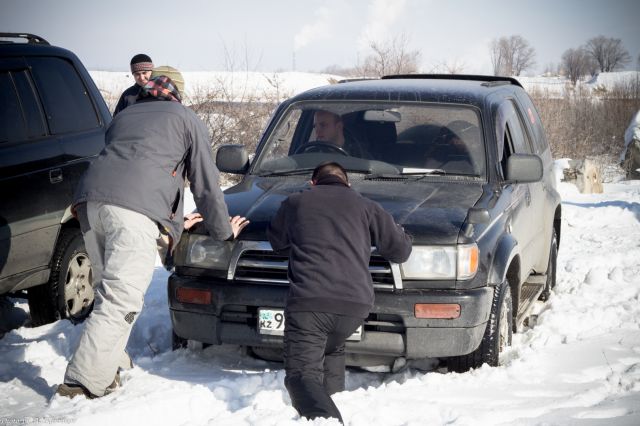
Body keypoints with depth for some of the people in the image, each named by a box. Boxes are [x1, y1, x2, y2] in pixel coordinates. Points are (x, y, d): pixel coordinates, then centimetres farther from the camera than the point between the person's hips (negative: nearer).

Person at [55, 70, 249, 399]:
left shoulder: (123, 116, 37)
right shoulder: (185, 118, 22)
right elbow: (206, 183, 20)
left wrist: (173, 223, 51)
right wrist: (223, 230, 34)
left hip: (90, 199, 7)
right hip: (134, 210, -6)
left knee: (109, 290, 20)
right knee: (119, 301, -10)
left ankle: (111, 366, 23)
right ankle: (83, 383, -16)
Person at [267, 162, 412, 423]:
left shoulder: (295, 203, 18)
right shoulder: (364, 206, 18)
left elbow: (276, 241, 35)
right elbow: (400, 251, 19)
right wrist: (398, 232, 42)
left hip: (308, 303, -3)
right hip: (355, 305, 3)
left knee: (302, 374, -3)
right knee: (333, 348, 32)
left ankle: (325, 416, -31)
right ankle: (333, 405, 18)